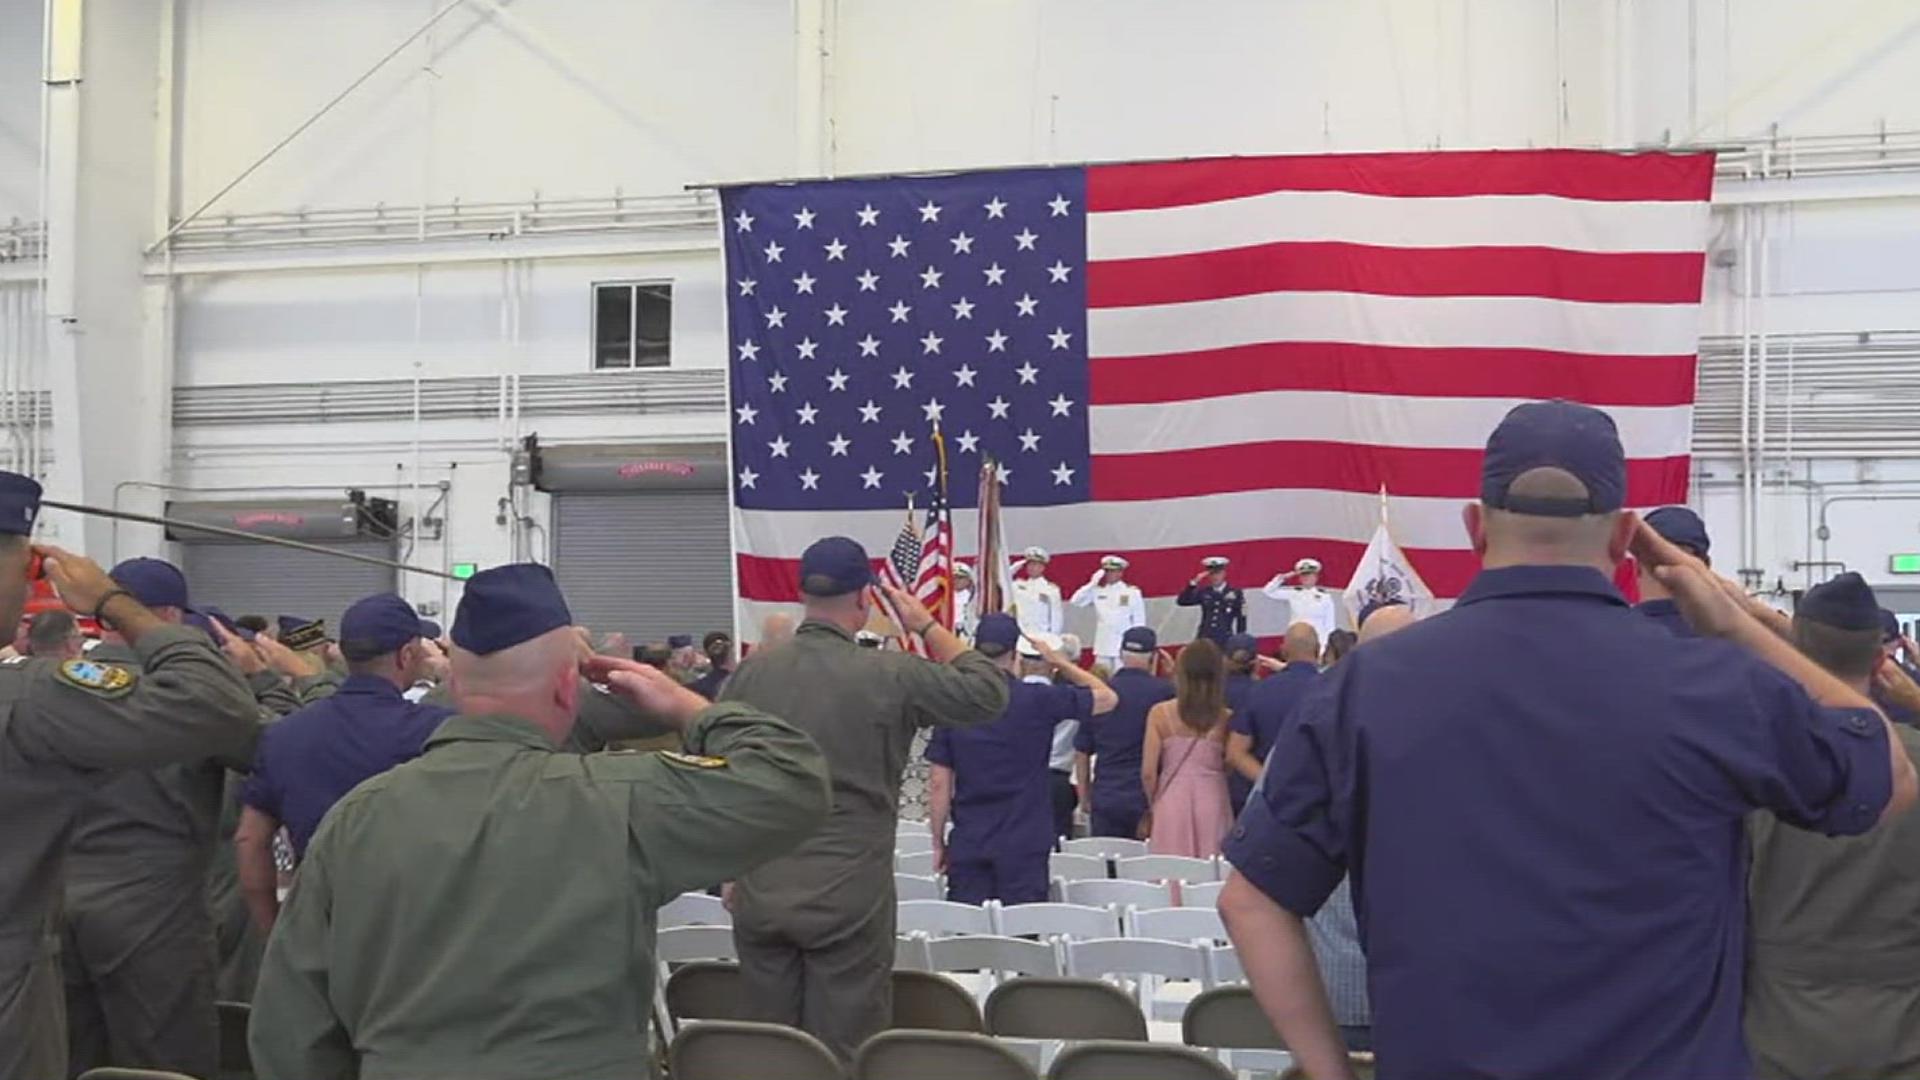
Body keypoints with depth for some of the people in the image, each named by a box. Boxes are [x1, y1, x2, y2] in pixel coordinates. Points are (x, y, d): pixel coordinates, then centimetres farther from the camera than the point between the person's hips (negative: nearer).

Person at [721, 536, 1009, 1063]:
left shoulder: (750, 672, 1)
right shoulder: (890, 675, -11)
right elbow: (989, 692, -1)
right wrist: (927, 626, 7)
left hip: (760, 896, 4)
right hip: (849, 899, -4)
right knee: (844, 1055, 5)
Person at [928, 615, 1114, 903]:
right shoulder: (1038, 699, -8)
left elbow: (939, 784, 0)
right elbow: (1107, 698, 5)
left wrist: (938, 843, 10)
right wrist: (1059, 660, 12)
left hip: (967, 845, 2)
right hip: (1023, 845, -2)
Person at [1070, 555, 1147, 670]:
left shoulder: (1132, 592, 0)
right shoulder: (1097, 591, 7)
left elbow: (1139, 621, 1)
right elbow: (1076, 601, -1)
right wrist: (1092, 583, -7)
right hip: (1102, 647, 3)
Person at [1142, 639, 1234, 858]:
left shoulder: (1160, 714, -4)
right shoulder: (1226, 717, -3)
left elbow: (1148, 772, -3)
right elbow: (1232, 766, -1)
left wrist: (1153, 805, 12)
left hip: (1172, 801, 0)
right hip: (1212, 801, 0)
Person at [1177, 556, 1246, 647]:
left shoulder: (1235, 593, 3)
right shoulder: (1203, 592, 8)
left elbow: (1241, 620, 3)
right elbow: (1181, 601, 0)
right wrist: (1194, 582, -8)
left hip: (1225, 641, -2)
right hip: (1205, 640, 2)